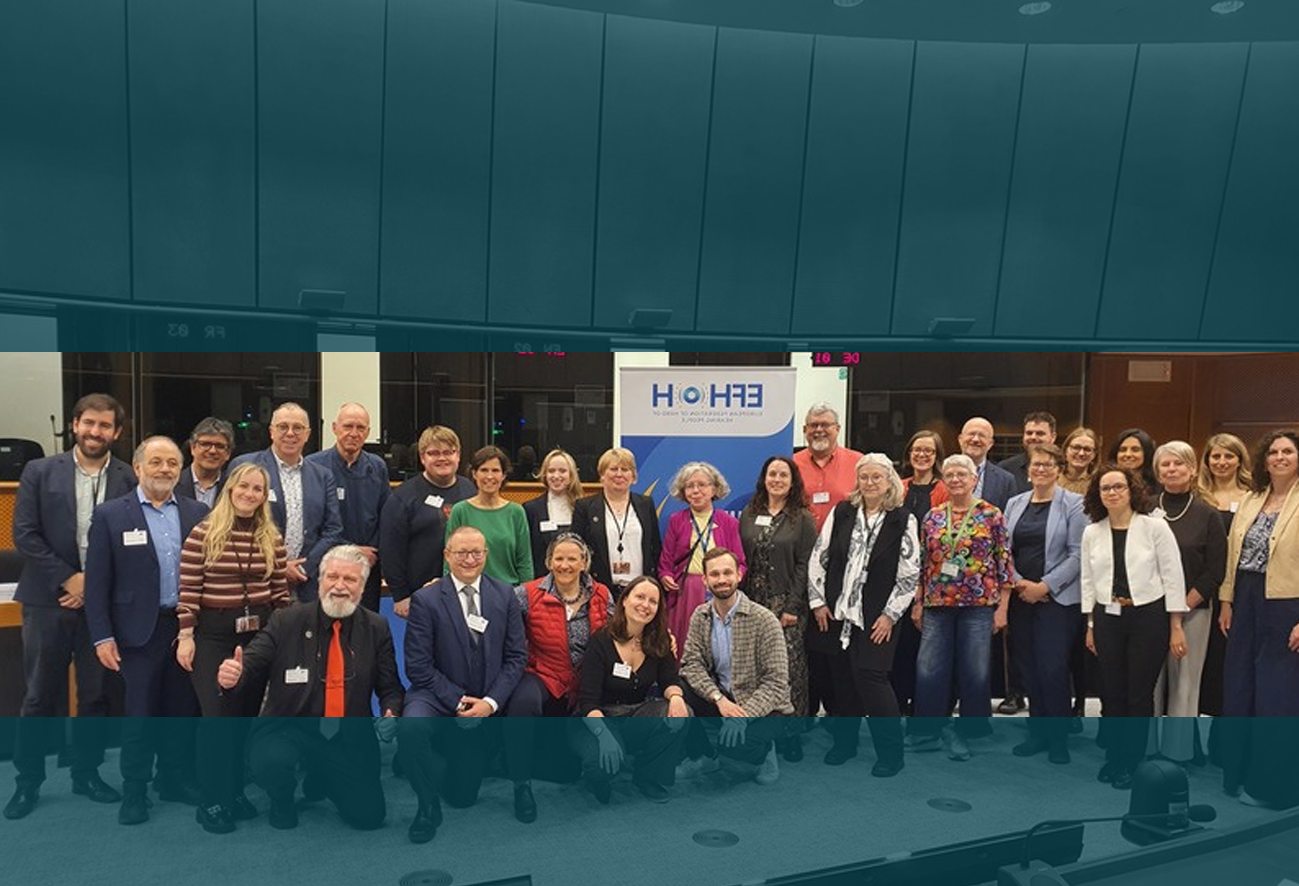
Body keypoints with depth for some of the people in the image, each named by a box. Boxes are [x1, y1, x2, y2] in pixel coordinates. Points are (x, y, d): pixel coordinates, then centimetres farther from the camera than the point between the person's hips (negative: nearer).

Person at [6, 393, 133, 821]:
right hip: (48, 599, -1)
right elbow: (24, 535, -4)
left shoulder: (128, 479, 0)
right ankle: (27, 781, 22)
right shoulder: (39, 472, 0)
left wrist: (93, 583, -9)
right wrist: (67, 579, -10)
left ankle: (86, 773, 26)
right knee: (39, 697, 7)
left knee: (95, 694, 11)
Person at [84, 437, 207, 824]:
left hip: (188, 627, 3)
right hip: (140, 630, -2)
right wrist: (102, 636, -7)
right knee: (140, 712, 6)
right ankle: (134, 790, 21)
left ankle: (176, 779, 28)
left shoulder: (197, 513, 4)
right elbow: (97, 582, -3)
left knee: (183, 708, 12)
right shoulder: (110, 515, -3)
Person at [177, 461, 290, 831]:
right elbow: (188, 590, -7)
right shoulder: (203, 534, -7)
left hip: (260, 633, 4)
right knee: (217, 715, -4)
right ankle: (210, 800, 10)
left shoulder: (272, 538, 3)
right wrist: (186, 636, -10)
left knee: (246, 714, 11)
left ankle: (234, 791, 25)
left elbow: (280, 591, 7)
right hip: (213, 634, -4)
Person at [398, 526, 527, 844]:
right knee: (410, 729, -37)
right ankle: (428, 805, -13)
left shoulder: (505, 595, -1)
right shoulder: (425, 600, -10)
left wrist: (490, 702, -13)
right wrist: (457, 702, -17)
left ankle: (456, 754, 40)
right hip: (438, 696, -2)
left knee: (462, 797, 6)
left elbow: (516, 656, -1)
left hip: (485, 706, 2)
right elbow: (418, 666, -12)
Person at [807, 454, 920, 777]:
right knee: (840, 678, 9)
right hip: (835, 613, 3)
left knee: (870, 677, -9)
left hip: (876, 618, -3)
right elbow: (818, 558, 7)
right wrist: (817, 601, 3)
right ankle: (844, 742, 25)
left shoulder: (903, 520, -3)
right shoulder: (841, 513, 5)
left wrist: (890, 614, -7)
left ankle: (891, 752, 5)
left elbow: (910, 573, -4)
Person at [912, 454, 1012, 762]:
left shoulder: (991, 515, 0)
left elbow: (1004, 562, -1)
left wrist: (1002, 607, -5)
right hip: (937, 604, 3)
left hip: (978, 604, -2)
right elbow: (922, 563, 12)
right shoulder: (933, 517, 8)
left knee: (975, 672, 3)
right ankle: (927, 732, 16)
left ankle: (969, 734, 19)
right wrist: (918, 603, 9)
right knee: (928, 670, 1)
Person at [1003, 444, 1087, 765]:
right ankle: (1038, 732, 20)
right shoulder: (1015, 504, 12)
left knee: (1053, 669, -6)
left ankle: (1058, 739, 10)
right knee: (1029, 667, 7)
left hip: (1058, 598, -4)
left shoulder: (1073, 503, -3)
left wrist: (1045, 586, -12)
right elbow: (1005, 550, 10)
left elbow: (1077, 554, -8)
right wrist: (1018, 582, -5)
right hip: (1021, 596, 4)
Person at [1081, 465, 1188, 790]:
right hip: (1108, 618, 3)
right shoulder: (1091, 533, 6)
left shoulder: (1155, 526, -5)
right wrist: (1091, 625, 9)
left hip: (1148, 617, -3)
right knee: (1112, 693, 7)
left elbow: (1173, 576, -4)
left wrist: (1176, 627, -6)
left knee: (1140, 695, 2)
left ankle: (1130, 762, 16)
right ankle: (1114, 756, 23)